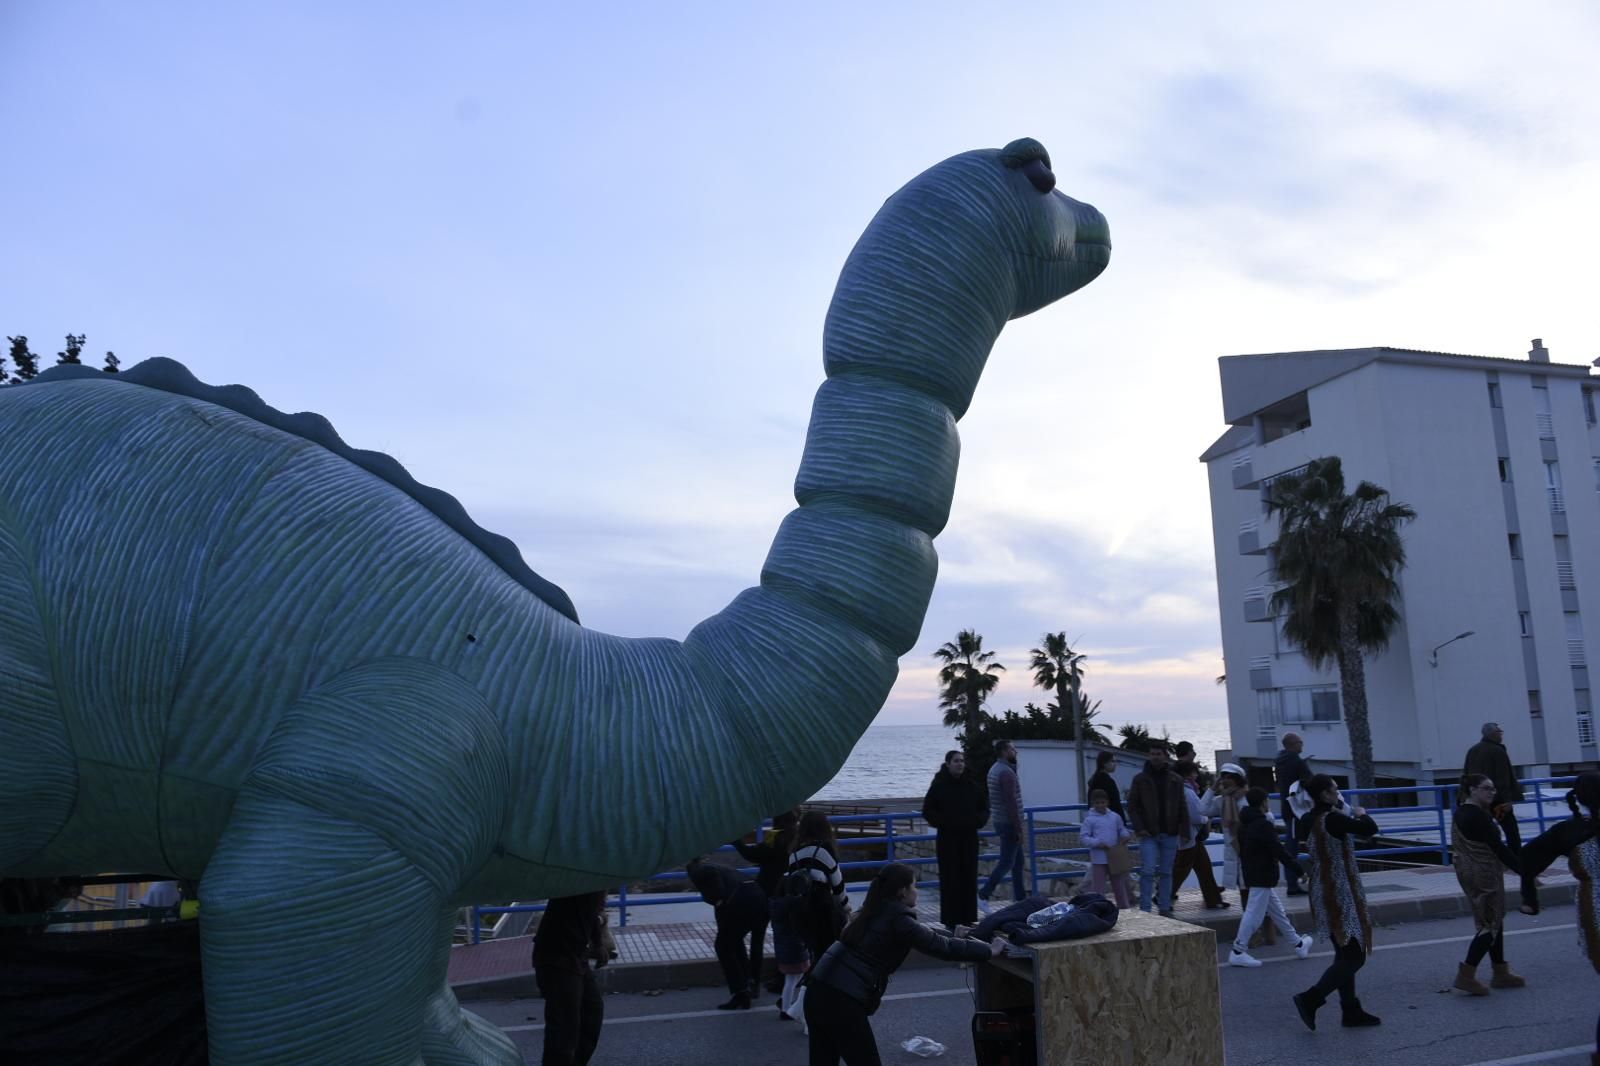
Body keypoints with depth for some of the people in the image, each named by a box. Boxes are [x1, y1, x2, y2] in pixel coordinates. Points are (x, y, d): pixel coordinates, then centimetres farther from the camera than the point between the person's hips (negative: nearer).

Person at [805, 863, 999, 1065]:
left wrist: (954, 935, 37)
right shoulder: (897, 919, -9)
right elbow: (941, 946, -9)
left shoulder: (876, 912, 18)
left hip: (819, 990, 9)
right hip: (842, 1000, -8)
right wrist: (989, 950, 1)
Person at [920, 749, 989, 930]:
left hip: (969, 837, 4)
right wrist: (942, 822, -13)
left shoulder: (973, 785, 5)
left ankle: (968, 918, 15)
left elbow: (984, 807, 15)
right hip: (947, 838, -3)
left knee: (969, 878, 6)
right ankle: (950, 920, 4)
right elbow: (927, 811, -2)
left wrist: (978, 821, -3)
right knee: (950, 879, -3)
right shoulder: (939, 785, -5)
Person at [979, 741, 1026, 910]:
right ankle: (983, 895, -3)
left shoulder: (994, 769, 12)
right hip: (1009, 824, -10)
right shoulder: (1006, 772, -18)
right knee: (1006, 863, -5)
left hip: (1001, 821, 10)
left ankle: (1019, 898, 19)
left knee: (1018, 861, 14)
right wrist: (1018, 828, -19)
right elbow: (1011, 802, -22)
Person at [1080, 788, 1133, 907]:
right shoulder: (1090, 819, -6)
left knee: (1120, 885, 16)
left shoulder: (1115, 817, 5)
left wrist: (1125, 836, -6)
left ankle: (1125, 909, 28)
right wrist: (1097, 843, -20)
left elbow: (1122, 830, 17)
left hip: (1115, 858, 4)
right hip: (1099, 859, -4)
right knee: (1097, 888, 1)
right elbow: (1083, 838, -7)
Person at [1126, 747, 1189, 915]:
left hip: (1170, 834, 3)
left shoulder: (1176, 780, 7)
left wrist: (1184, 831, 1)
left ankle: (1165, 908, 18)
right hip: (1148, 834, -2)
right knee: (1148, 871, -8)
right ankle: (1145, 909, -3)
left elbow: (1183, 808, 9)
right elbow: (1132, 805, 0)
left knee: (1166, 872, 9)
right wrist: (1139, 828, -10)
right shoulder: (1140, 779, 0)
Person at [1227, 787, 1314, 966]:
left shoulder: (1245, 824, 10)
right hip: (1263, 876, -10)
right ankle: (1238, 952, -6)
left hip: (1253, 874, 10)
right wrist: (1298, 868, -15)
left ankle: (1298, 944, 33)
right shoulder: (1263, 825, -19)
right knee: (1255, 913, -7)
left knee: (1277, 911, 19)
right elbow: (1279, 850, -21)